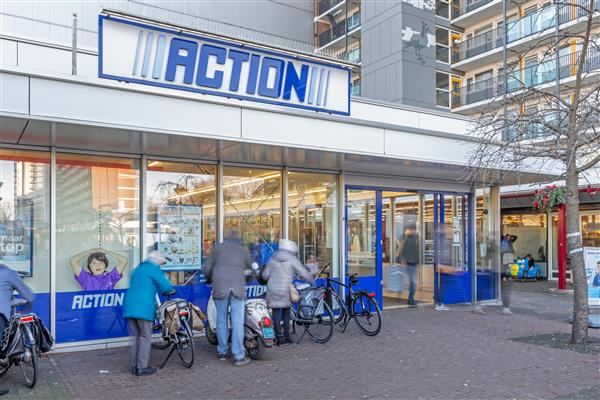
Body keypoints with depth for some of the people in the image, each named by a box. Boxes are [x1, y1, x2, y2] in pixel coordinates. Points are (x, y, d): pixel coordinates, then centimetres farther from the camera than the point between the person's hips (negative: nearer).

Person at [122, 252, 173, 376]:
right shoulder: (154, 269, -1)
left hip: (129, 306, 7)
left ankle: (134, 366, 16)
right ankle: (142, 368, 0)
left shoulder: (137, 269, 23)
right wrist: (170, 289, 15)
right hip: (143, 307, -7)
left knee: (135, 337, 13)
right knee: (145, 338, 0)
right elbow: (166, 287, -8)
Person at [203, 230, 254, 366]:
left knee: (222, 320, 10)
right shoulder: (244, 251, 19)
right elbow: (250, 271, 27)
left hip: (220, 287, 1)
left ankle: (222, 352, 20)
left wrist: (210, 279, 33)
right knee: (237, 322, -3)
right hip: (238, 287, -1)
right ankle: (239, 356, -4)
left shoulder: (218, 248, 16)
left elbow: (206, 269, 14)